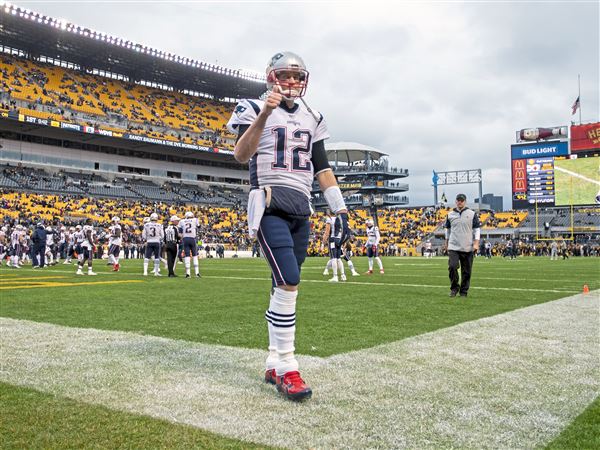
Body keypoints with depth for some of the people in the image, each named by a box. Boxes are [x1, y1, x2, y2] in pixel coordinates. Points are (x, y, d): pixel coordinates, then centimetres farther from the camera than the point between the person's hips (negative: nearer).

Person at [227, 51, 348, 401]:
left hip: (301, 207, 6)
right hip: (270, 204, -6)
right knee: (289, 281, -18)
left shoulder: (312, 118, 18)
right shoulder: (255, 109, 2)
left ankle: (274, 365, 15)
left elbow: (322, 166, 19)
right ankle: (286, 368, -10)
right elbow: (241, 155, -14)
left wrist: (339, 205, 11)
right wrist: (264, 115, -23)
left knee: (285, 287, 6)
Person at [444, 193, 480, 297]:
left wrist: (476, 243, -5)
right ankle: (454, 288, 5)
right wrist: (447, 242, 23)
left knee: (466, 271, 1)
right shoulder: (450, 214, 10)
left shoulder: (472, 214, 4)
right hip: (453, 247, 1)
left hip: (467, 248, -1)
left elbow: (477, 229, 5)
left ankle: (463, 291, 13)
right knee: (452, 267, -14)